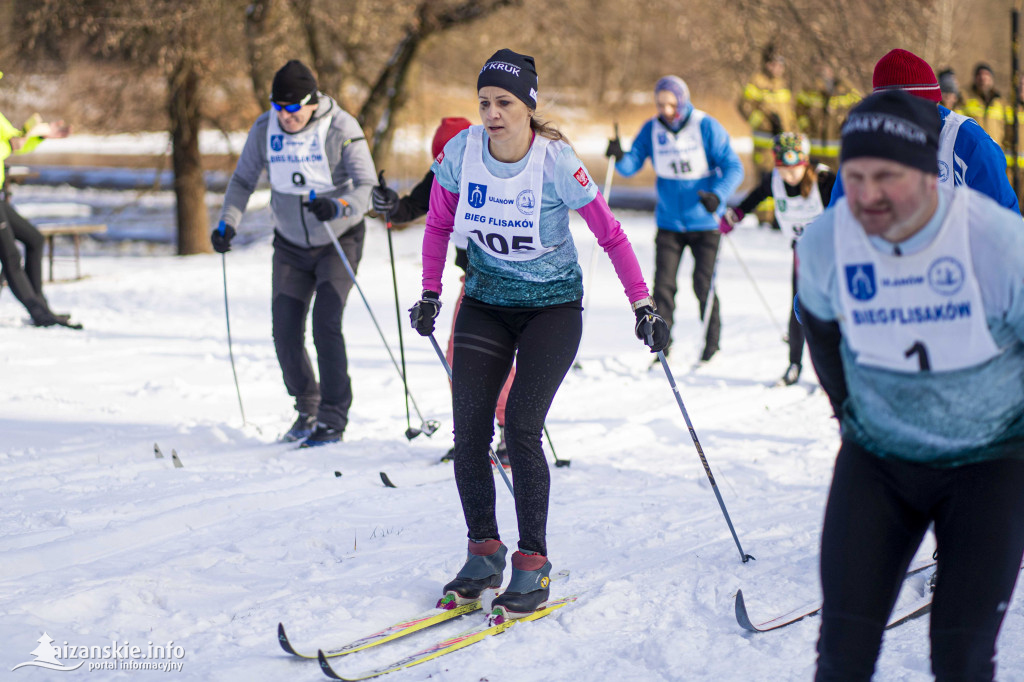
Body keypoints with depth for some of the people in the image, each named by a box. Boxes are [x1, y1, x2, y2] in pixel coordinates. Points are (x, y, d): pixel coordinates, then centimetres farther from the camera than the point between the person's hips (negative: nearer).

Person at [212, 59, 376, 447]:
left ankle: (333, 417, -6)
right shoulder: (265, 130, -7)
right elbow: (243, 180, 4)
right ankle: (307, 409, 21)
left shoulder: (341, 130, -19)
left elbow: (367, 186, -22)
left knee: (326, 325, -16)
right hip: (291, 246, 4)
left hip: (338, 241, -4)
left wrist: (339, 206, -42)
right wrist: (228, 224, -11)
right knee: (286, 332, 0)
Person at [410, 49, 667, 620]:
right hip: (486, 301, 4)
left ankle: (534, 566, -4)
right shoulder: (461, 153, -10)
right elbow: (439, 224, 7)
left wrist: (644, 305, -13)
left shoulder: (557, 164, -20)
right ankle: (485, 554, 7)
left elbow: (611, 235, -11)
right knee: (469, 427, -7)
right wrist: (430, 295, 7)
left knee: (520, 429, -15)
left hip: (552, 305, -4)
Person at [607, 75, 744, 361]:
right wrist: (620, 157, -28)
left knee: (704, 286, -2)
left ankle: (711, 345, 14)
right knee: (663, 286, -3)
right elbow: (631, 165, -5)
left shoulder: (707, 127, -11)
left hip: (705, 222, -3)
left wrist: (718, 195, -29)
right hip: (669, 222, 3)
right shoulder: (652, 129, -1)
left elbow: (733, 168, -11)